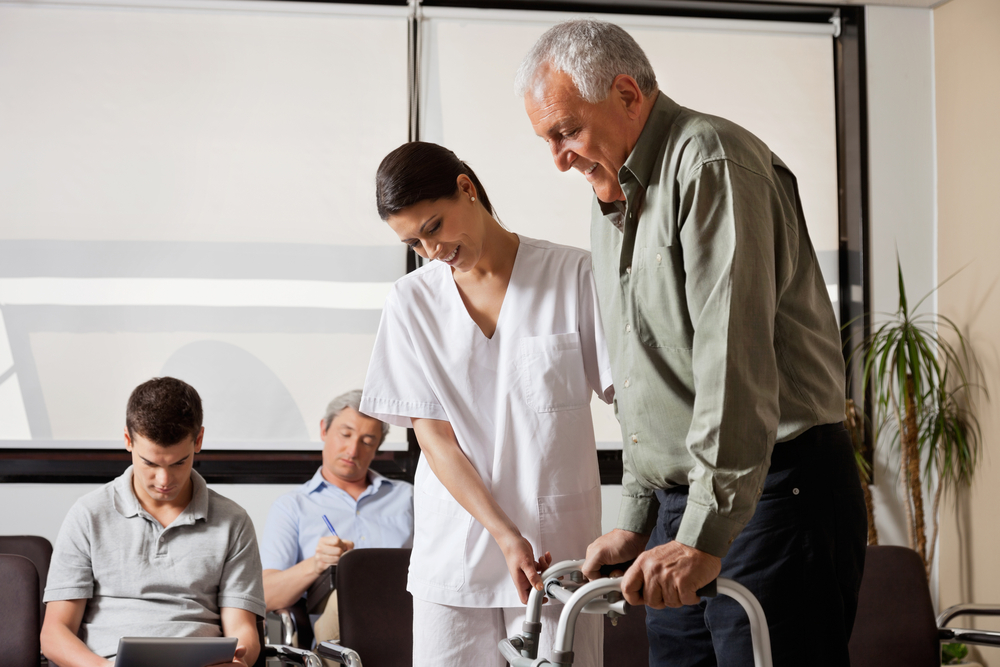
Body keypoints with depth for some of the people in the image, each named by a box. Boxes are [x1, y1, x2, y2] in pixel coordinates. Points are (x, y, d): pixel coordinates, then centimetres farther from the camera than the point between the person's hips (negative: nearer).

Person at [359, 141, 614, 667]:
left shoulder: (572, 275, -1)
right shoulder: (410, 302, 5)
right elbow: (434, 437, -1)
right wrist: (506, 536, -13)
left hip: (561, 545, -2)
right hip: (454, 553, 2)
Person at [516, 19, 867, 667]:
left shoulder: (708, 159, -12)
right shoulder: (612, 206, 19)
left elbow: (734, 357, -22)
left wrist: (705, 535, -25)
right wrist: (636, 522, 20)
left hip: (773, 488, -9)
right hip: (683, 504, 9)